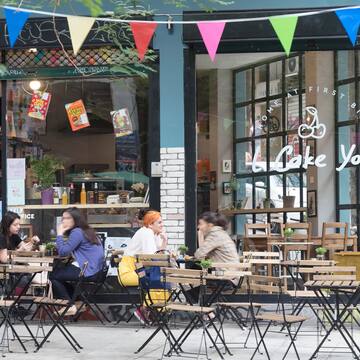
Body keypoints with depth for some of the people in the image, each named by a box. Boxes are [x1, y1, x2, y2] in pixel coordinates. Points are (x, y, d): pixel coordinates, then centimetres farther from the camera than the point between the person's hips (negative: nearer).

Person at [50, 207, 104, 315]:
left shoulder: (77, 232, -14)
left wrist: (60, 234, -9)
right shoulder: (86, 230, 16)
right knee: (58, 271, 23)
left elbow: (63, 252, -17)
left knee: (53, 275, 0)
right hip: (94, 269, 10)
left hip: (88, 272, -10)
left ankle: (70, 306, 2)